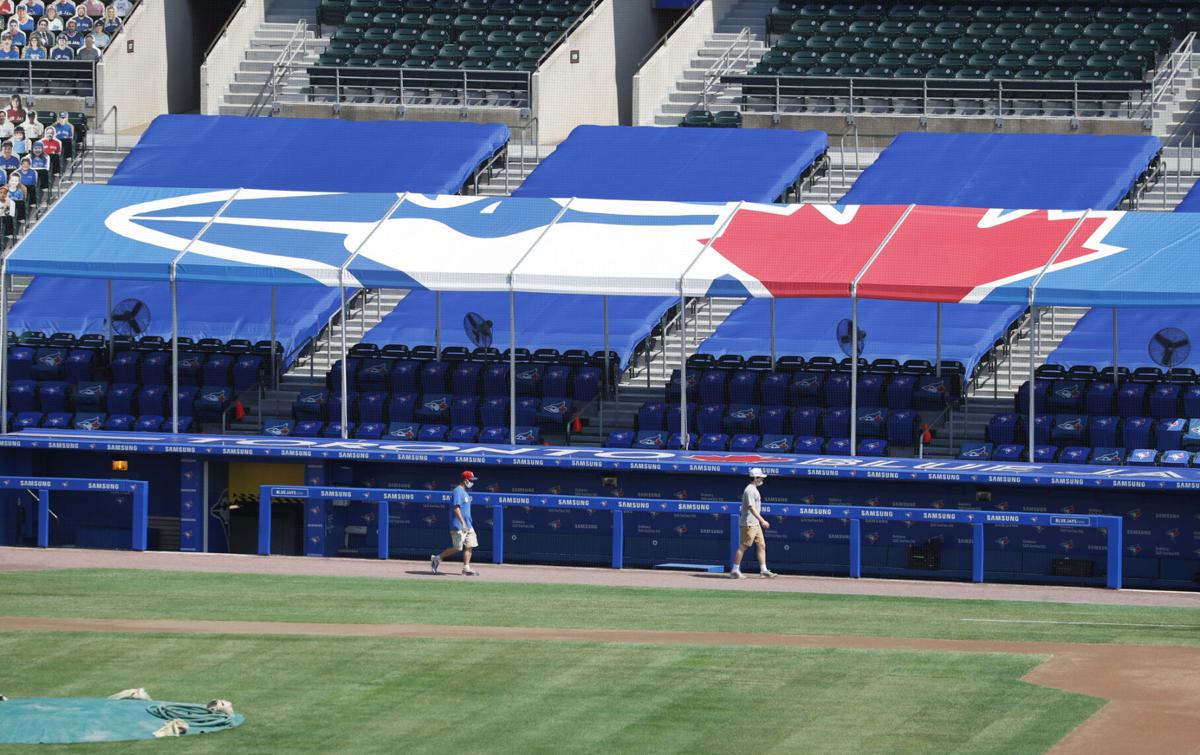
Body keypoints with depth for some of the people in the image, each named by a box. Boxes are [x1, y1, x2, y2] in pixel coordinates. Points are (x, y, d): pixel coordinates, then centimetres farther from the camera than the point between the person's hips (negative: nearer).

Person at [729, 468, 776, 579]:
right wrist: (762, 520, -27)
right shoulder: (750, 490, -15)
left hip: (755, 524, 10)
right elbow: (751, 508, -24)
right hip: (748, 523, -10)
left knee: (761, 545, 6)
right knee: (743, 546, -5)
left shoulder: (754, 490, 16)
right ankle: (735, 571, 1)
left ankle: (763, 570, 6)